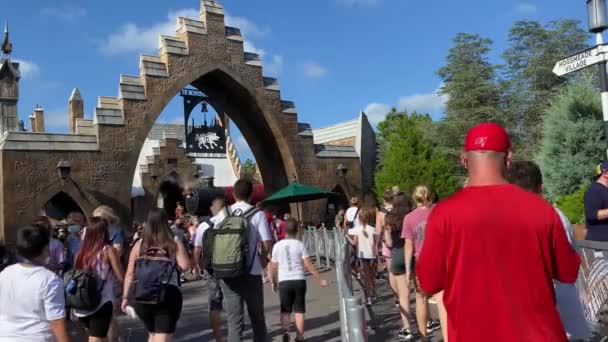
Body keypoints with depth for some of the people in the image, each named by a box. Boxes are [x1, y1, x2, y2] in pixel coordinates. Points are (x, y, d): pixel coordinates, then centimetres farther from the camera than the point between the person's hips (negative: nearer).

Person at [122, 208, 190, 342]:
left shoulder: (139, 244, 3)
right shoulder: (175, 243, -3)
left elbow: (130, 273, 3)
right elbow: (185, 266, -13)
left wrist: (126, 297, 10)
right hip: (168, 296, -3)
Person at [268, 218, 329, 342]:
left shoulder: (277, 246, 1)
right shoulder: (300, 244, -3)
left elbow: (273, 267, 4)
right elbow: (308, 265, -7)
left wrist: (273, 282, 19)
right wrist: (320, 279, 0)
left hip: (284, 281, 1)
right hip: (299, 280, -1)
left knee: (285, 310, 13)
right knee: (299, 310, 10)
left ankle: (285, 332, -7)